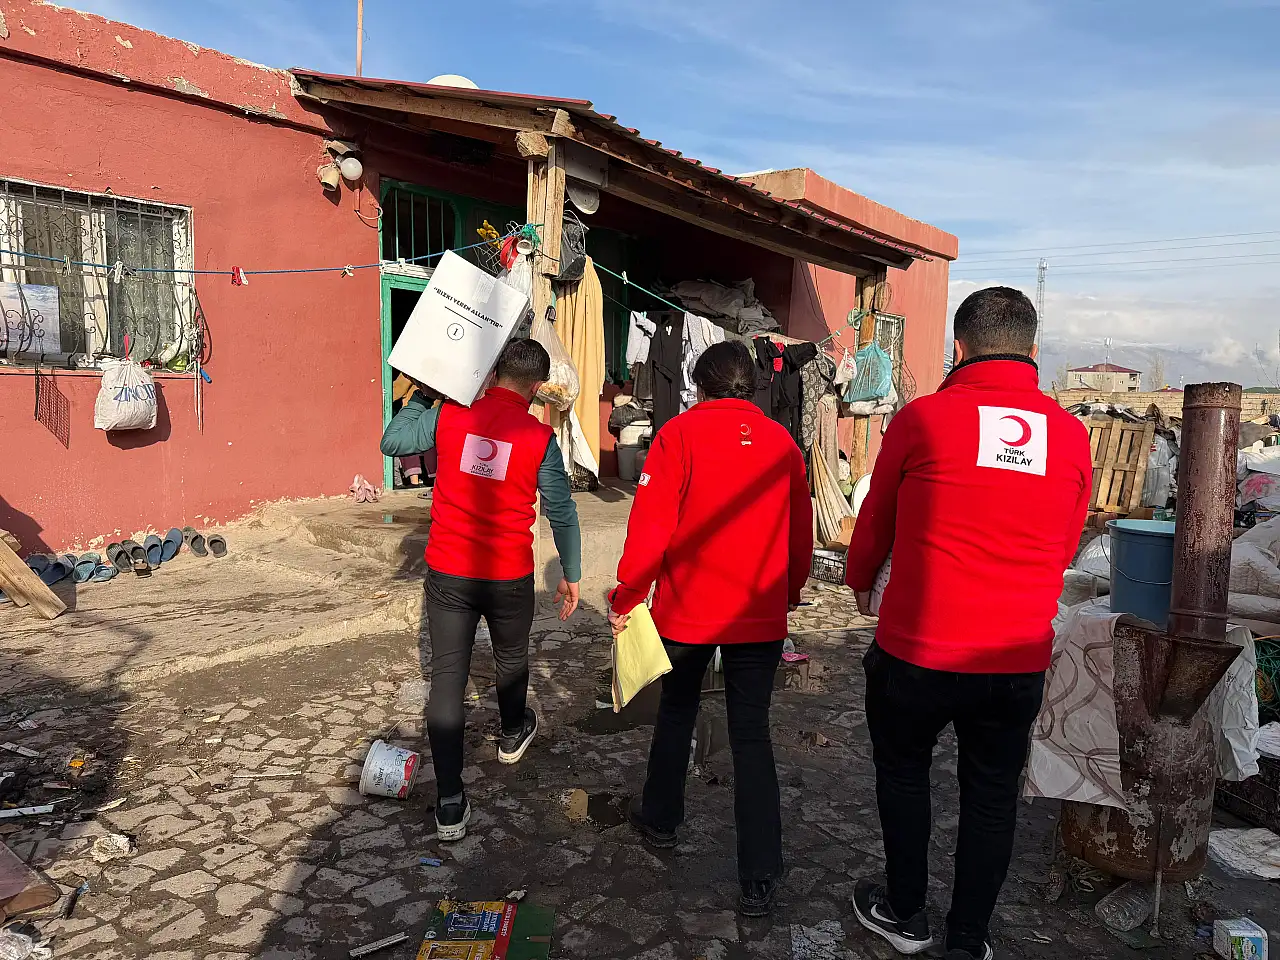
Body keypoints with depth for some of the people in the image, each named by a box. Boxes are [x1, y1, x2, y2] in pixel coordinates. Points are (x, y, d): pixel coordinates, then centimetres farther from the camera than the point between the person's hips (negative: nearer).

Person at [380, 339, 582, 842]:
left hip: (447, 572, 1)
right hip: (510, 576, -1)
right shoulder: (540, 437, -10)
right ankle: (513, 733, 52)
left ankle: (450, 805, 4)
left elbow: (391, 443, 8)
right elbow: (561, 512, -3)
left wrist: (418, 397, 20)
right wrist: (571, 574, 9)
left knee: (447, 675, 4)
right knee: (511, 657, 25)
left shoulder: (448, 415, -5)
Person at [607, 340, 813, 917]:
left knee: (676, 712, 20)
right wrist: (790, 592, 22)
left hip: (687, 609, -2)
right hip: (761, 615, 2)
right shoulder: (782, 441, 1)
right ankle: (759, 880, 8)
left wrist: (627, 596, -4)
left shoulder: (680, 433, -8)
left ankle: (660, 820, 39)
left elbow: (650, 523, -14)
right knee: (752, 734, 7)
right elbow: (801, 531, 8)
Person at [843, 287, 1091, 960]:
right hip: (1019, 659, 3)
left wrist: (859, 581, 22)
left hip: (919, 648, -2)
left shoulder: (922, 418, -12)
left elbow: (876, 520, 2)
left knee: (902, 770, 20)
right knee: (992, 794, 18)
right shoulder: (1071, 436, -2)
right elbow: (1064, 550, 10)